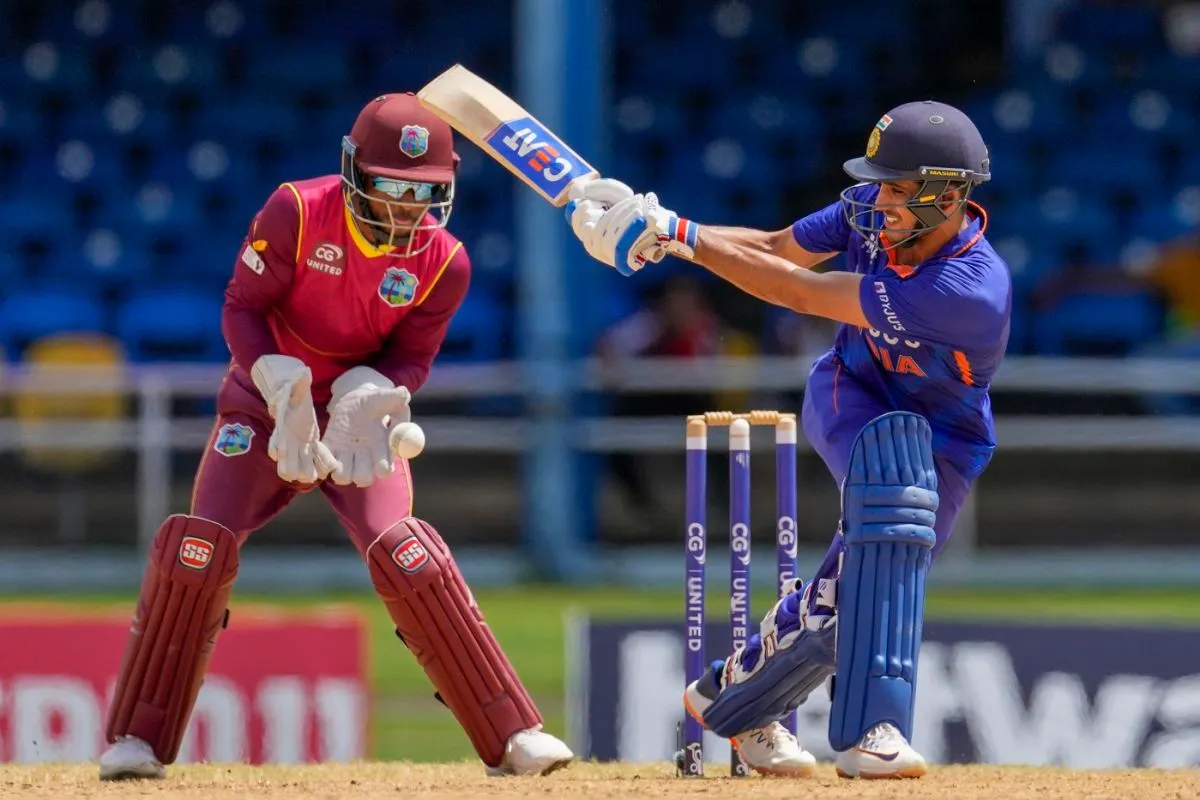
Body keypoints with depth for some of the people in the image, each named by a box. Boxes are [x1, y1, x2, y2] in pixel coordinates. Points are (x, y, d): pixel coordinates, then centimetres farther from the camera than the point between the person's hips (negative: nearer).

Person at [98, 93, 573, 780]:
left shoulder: (443, 262, -14)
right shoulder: (297, 214, -19)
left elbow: (412, 360, -8)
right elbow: (243, 307, -14)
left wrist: (365, 395, -30)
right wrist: (286, 390, -29)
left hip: (363, 417, 0)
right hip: (264, 406, 0)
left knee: (404, 557, -20)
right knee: (197, 550, -14)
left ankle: (513, 735, -14)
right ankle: (139, 741, -1)